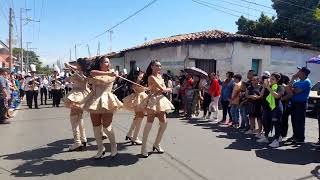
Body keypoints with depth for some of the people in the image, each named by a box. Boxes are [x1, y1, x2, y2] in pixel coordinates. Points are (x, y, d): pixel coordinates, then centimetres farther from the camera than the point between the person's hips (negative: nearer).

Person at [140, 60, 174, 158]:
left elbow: (164, 88, 13)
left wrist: (166, 89, -8)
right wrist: (169, 90, 3)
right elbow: (162, 89, -15)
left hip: (160, 100, 9)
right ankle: (144, 148, 2)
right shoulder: (151, 77, -12)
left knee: (164, 123, 7)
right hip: (153, 100, -9)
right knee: (149, 124, -6)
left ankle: (156, 144, 22)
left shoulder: (159, 76, 15)